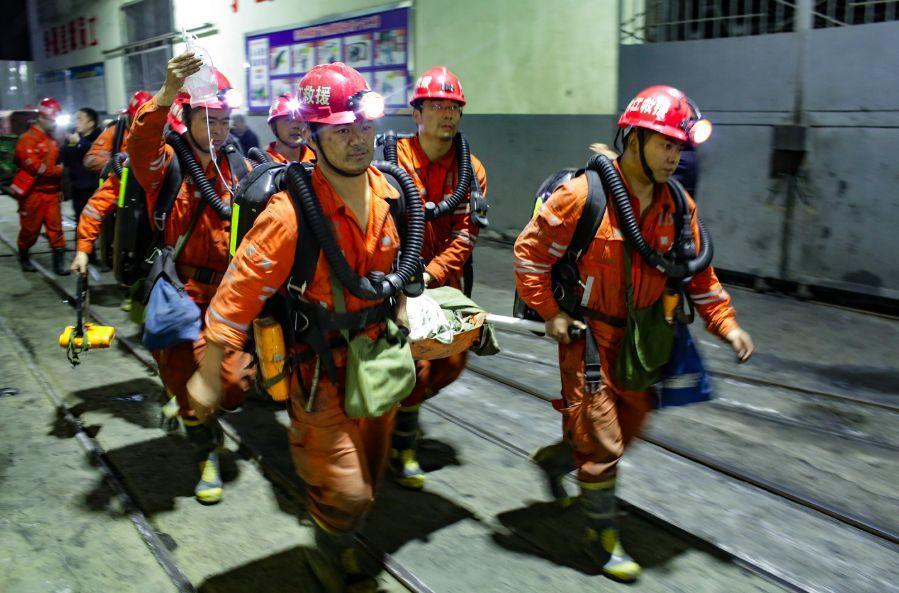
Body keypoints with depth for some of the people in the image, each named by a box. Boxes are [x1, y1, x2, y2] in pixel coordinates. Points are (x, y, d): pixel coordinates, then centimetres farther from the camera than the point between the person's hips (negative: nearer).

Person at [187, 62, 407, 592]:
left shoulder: (388, 191, -4)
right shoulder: (292, 211, -25)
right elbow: (241, 290, -21)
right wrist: (209, 375, -16)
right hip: (319, 370, -6)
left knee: (370, 476, 21)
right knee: (346, 492, -2)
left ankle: (342, 543, 50)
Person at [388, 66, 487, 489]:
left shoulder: (471, 171, 1)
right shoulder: (392, 158, -9)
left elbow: (465, 236, -4)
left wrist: (430, 274, -17)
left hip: (443, 278, 5)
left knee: (453, 361, 8)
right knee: (414, 363, -8)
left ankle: (402, 403, 38)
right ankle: (402, 447, 14)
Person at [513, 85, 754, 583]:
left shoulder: (677, 206, 0)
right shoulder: (584, 194, -19)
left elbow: (698, 274, 9)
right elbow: (529, 249, -13)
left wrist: (726, 324, 0)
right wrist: (549, 312, -13)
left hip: (637, 337, 7)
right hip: (586, 333, -6)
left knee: (630, 424, 18)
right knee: (602, 439, -1)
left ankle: (555, 459, 44)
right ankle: (603, 539, 18)